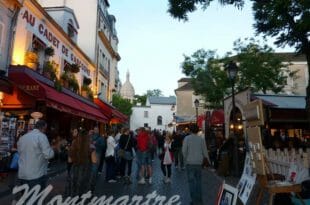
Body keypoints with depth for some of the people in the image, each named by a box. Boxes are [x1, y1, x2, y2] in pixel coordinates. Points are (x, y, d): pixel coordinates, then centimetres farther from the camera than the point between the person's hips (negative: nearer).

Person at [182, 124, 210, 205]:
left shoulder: (187, 138, -8)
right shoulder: (201, 139, -1)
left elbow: (184, 150, -11)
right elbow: (205, 151, 4)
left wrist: (186, 159, 6)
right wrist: (208, 160, 19)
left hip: (190, 163, -3)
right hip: (199, 162, 3)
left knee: (191, 181, 4)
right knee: (198, 181, 14)